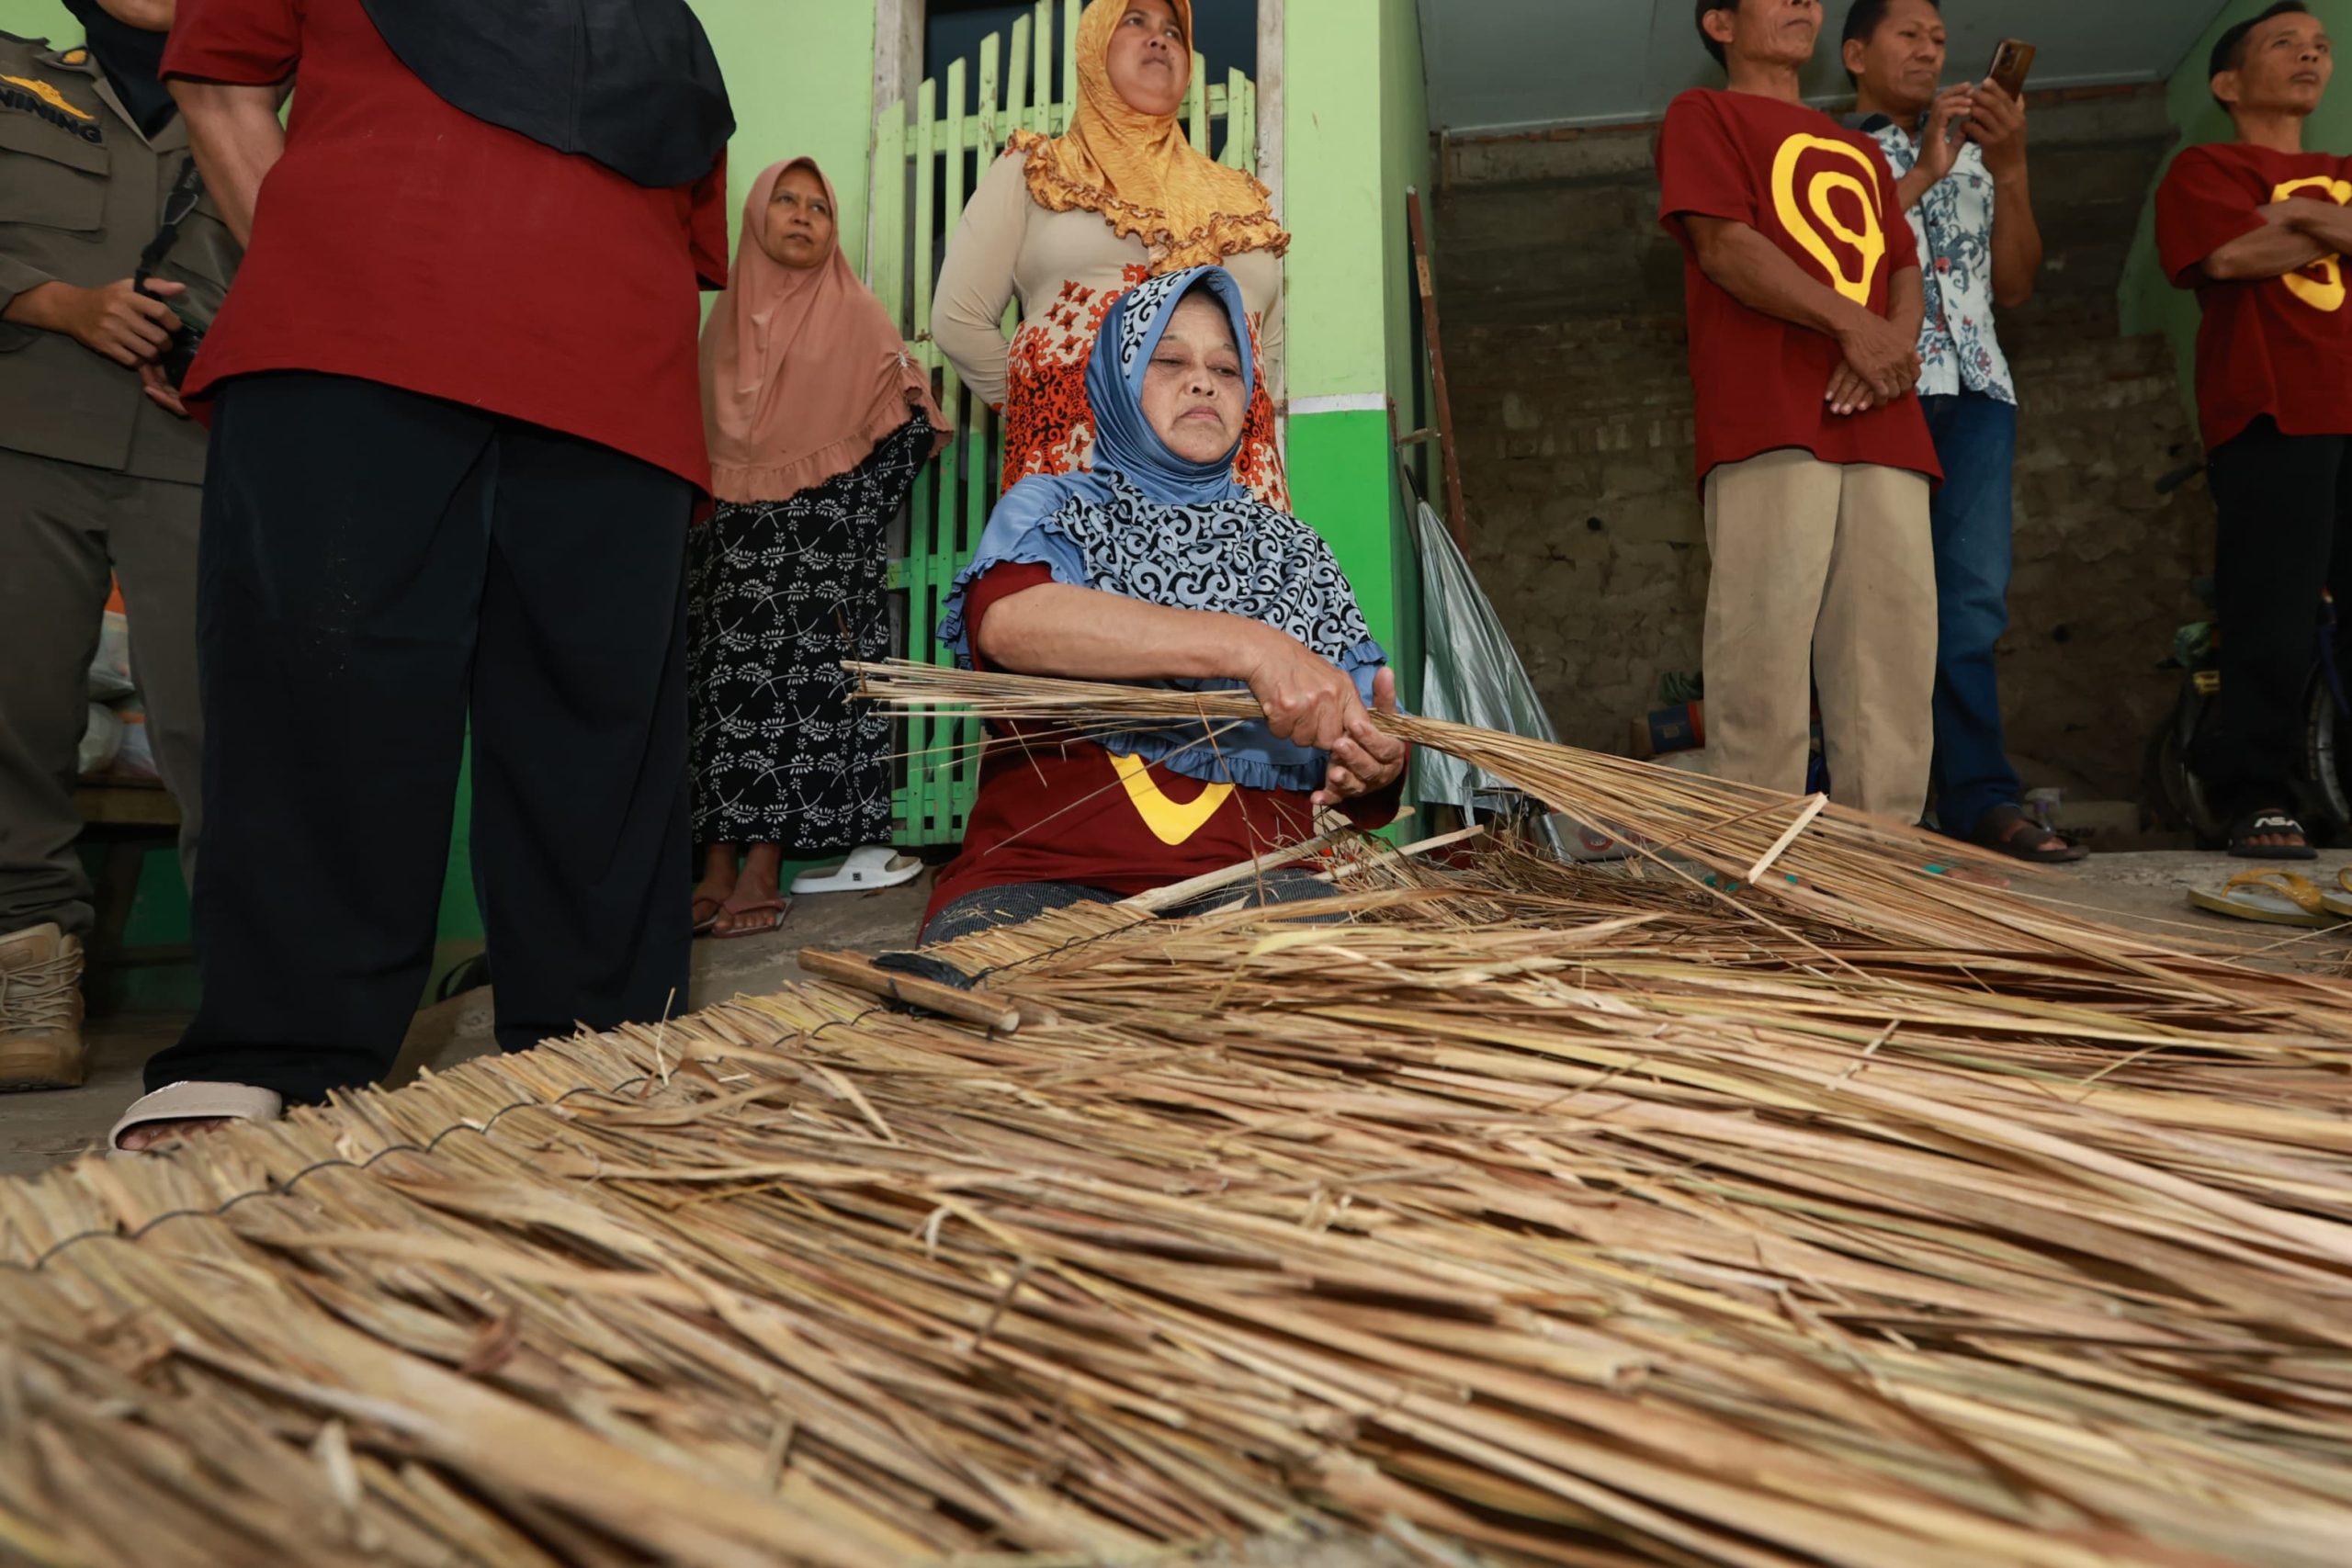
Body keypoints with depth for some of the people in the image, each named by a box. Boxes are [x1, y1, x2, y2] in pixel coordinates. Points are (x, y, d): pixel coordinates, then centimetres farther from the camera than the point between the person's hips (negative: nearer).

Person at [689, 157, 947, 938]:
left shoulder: (854, 315, 6)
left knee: (795, 685, -9)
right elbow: (699, 431, 22)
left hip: (817, 539, -4)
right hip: (731, 536, 4)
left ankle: (762, 870, -8)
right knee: (720, 685, -3)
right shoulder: (726, 319, 17)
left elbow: (906, 423, 1)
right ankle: (717, 868, -2)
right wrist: (701, 513, 13)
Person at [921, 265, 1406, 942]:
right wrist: (1248, 647, -25)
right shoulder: (1052, 508, 9)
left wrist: (1376, 765, -14)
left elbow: (1366, 736, 12)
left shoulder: (1291, 551, 18)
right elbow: (1006, 619, -16)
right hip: (1040, 875, -1)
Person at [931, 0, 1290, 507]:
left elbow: (1270, 349, 27)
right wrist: (1034, 407, 6)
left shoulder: (1240, 197, 21)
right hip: (1080, 459, -2)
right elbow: (959, 319, 8)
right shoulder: (1034, 170, 12)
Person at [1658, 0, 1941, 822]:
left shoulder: (1859, 149, 33)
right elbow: (1724, 244, -2)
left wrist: (1898, 343, -1)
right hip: (1771, 418, -6)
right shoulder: (1704, 114, 14)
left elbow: (1904, 270, 22)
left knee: (1893, 650, -2)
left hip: (1882, 421, 6)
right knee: (1766, 640, -14)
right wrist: (1852, 324, -10)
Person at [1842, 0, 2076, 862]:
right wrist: (1924, 170, -6)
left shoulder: (1973, 153, 26)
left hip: (1975, 387, 4)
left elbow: (2015, 284, 17)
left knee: (1973, 601, -6)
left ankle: (1979, 799, -5)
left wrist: (2011, 170, 6)